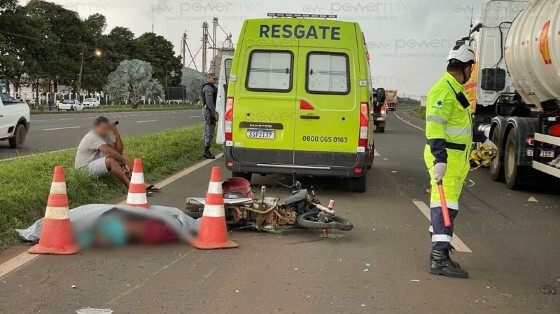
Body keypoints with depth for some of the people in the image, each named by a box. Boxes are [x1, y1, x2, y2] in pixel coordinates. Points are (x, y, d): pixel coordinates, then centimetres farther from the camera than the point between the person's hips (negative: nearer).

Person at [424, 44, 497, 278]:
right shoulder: (444, 91, -16)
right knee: (445, 206, -12)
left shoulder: (455, 89, 18)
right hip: (445, 158, -11)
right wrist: (440, 159, -32)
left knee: (447, 205, 14)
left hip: (455, 158, 11)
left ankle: (439, 250, 22)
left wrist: (482, 139, 39)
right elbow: (434, 126, -25)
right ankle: (440, 258, -12)